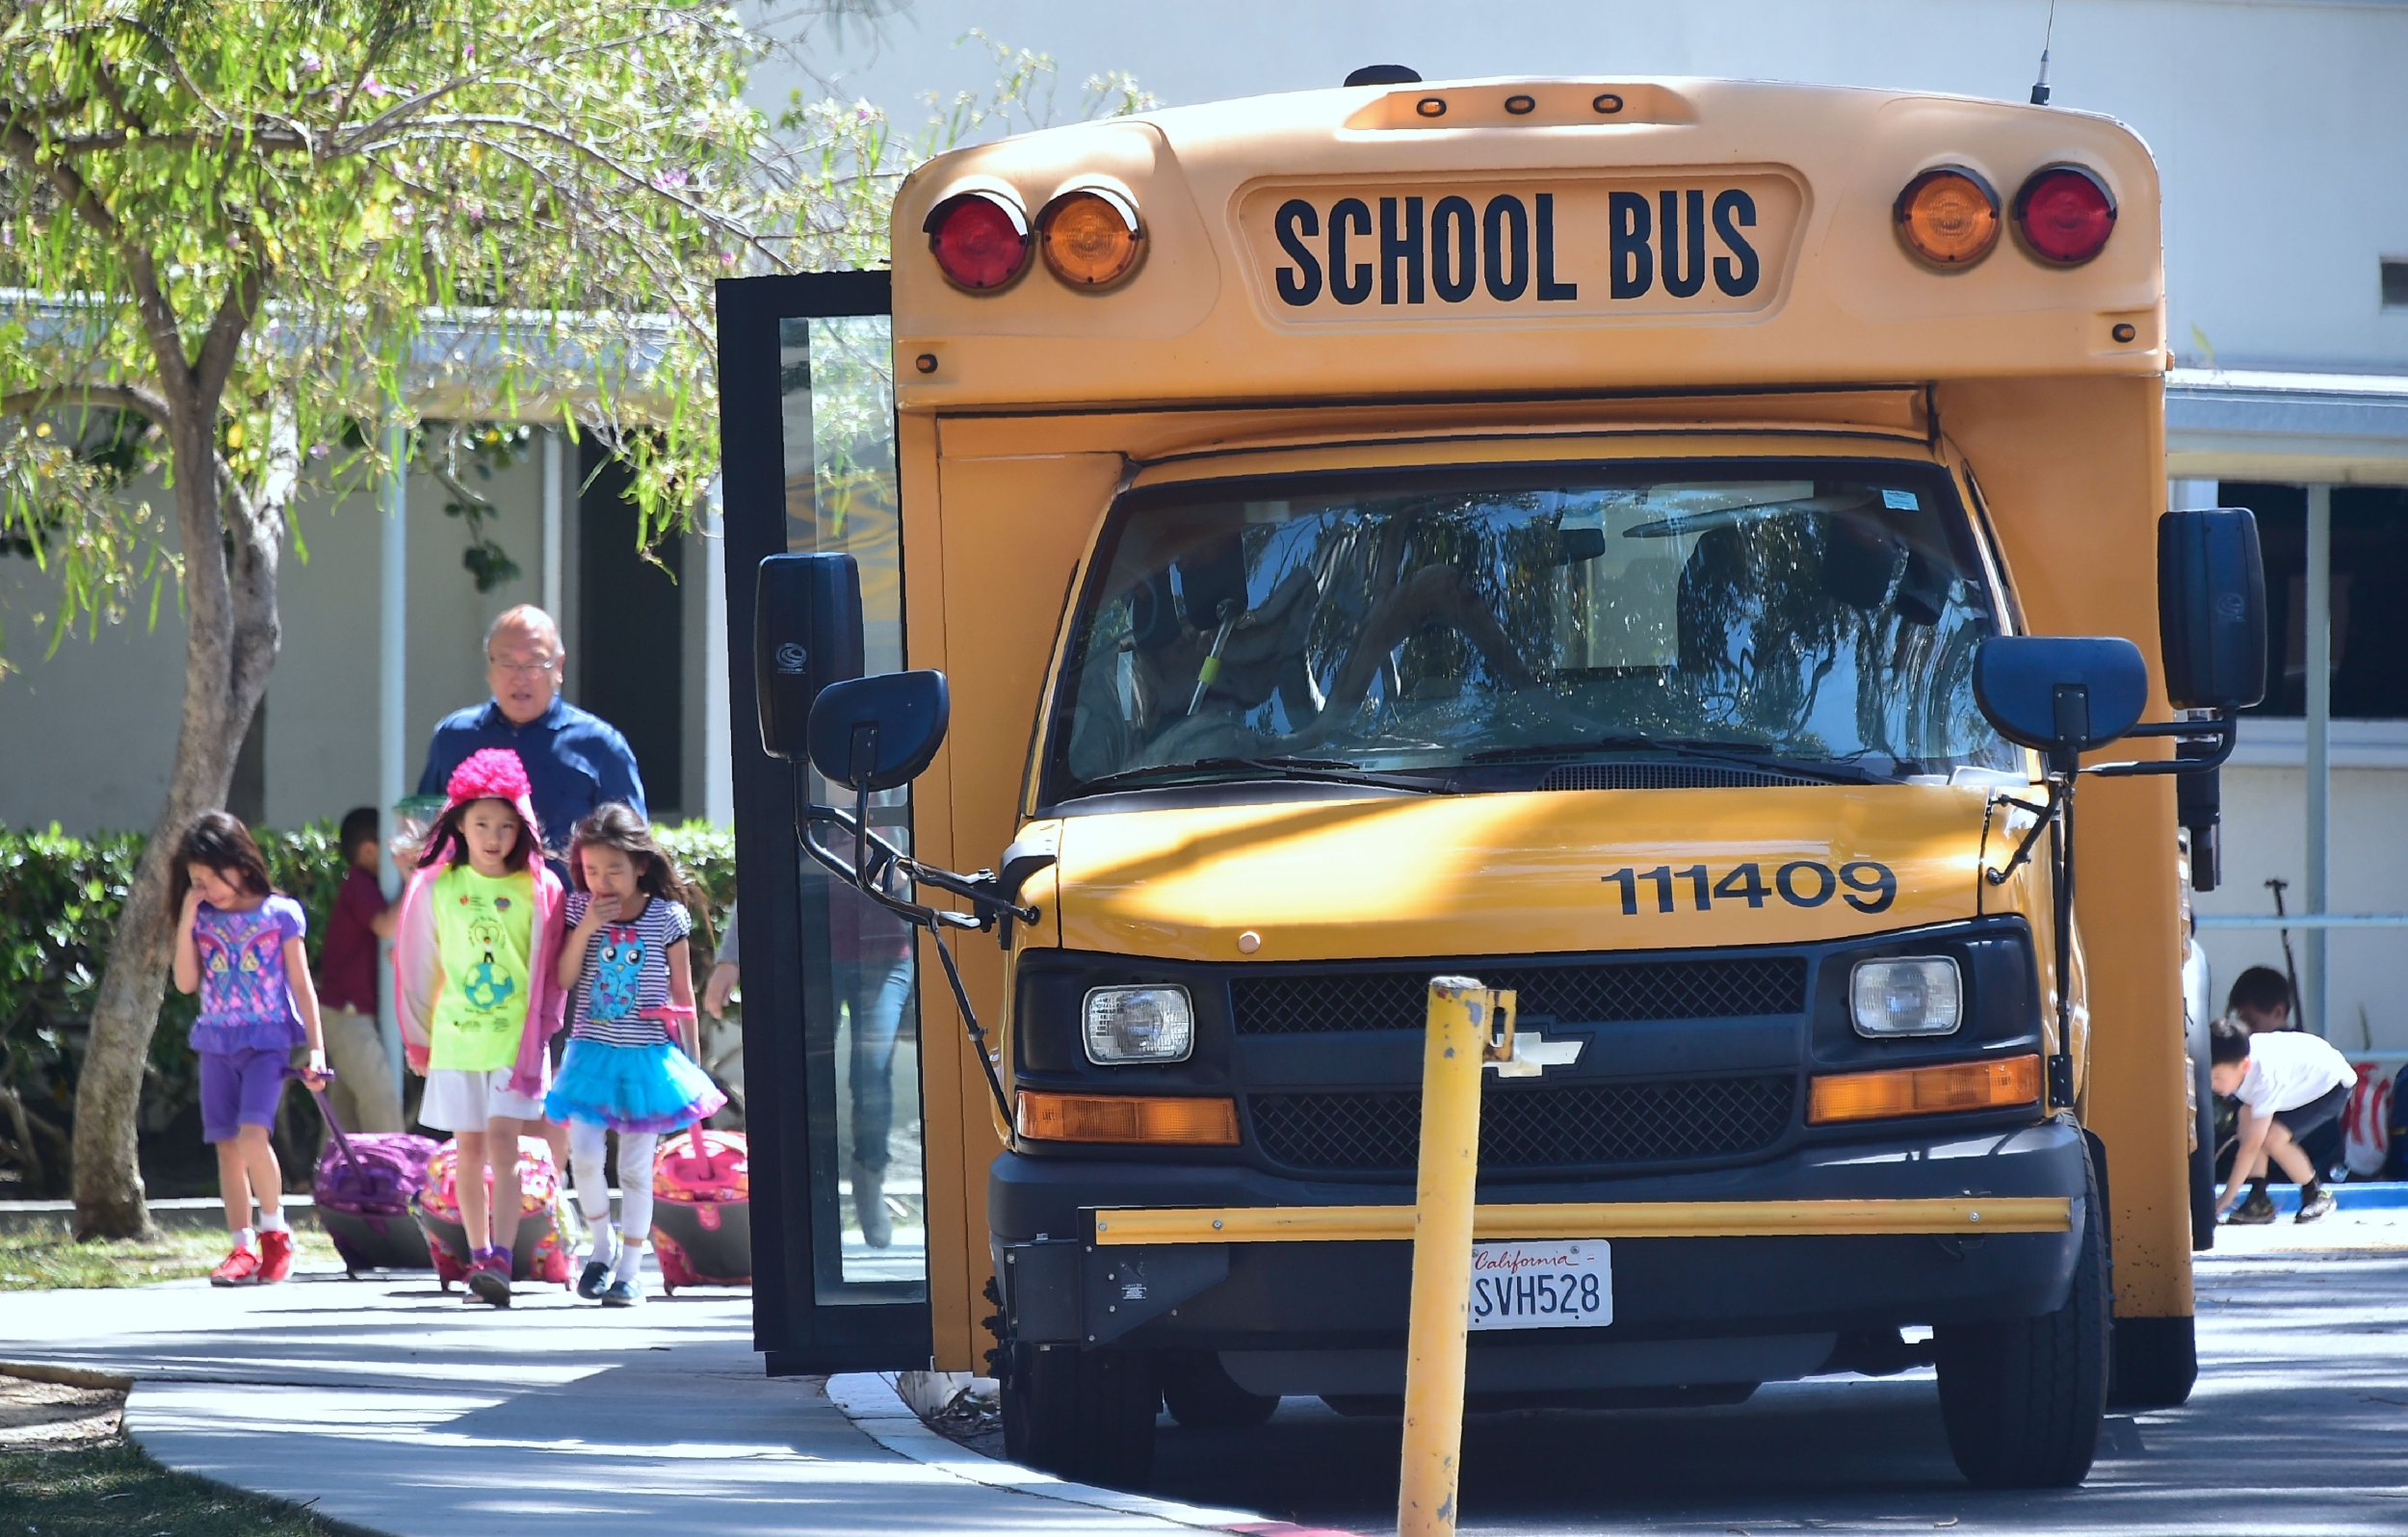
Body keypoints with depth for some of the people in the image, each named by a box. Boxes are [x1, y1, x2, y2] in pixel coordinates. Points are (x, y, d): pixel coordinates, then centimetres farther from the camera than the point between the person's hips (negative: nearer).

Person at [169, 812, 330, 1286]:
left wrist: (316, 1048, -4)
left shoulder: (279, 913, -1)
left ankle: (275, 1232, -4)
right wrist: (187, 921, -6)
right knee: (227, 1145, 2)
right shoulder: (203, 920, 8)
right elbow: (185, 982, 1)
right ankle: (244, 1248, 6)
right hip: (217, 1043, 4)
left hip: (268, 1039, -4)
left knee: (252, 1132, -20)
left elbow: (301, 985, 1)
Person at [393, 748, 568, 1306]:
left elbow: (549, 969, 4)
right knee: (469, 1148, 7)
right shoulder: (438, 888, 4)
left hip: (515, 1035, -3)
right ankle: (479, 1258, 15)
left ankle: (500, 1261, -21)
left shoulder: (537, 890, -1)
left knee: (502, 1141, -13)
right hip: (457, 1033, 3)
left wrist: (541, 1030, 2)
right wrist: (418, 1038, 15)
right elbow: (422, 966, 12)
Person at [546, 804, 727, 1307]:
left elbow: (682, 993, 3)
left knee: (636, 1167, 2)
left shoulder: (667, 917, -4)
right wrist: (586, 928, -16)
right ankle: (602, 1245, 14)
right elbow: (563, 979, -3)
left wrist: (690, 1060, 6)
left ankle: (630, 1270, 10)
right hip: (592, 1052, 1)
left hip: (647, 1057, -1)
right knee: (583, 1151, -10)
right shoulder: (580, 909, 1)